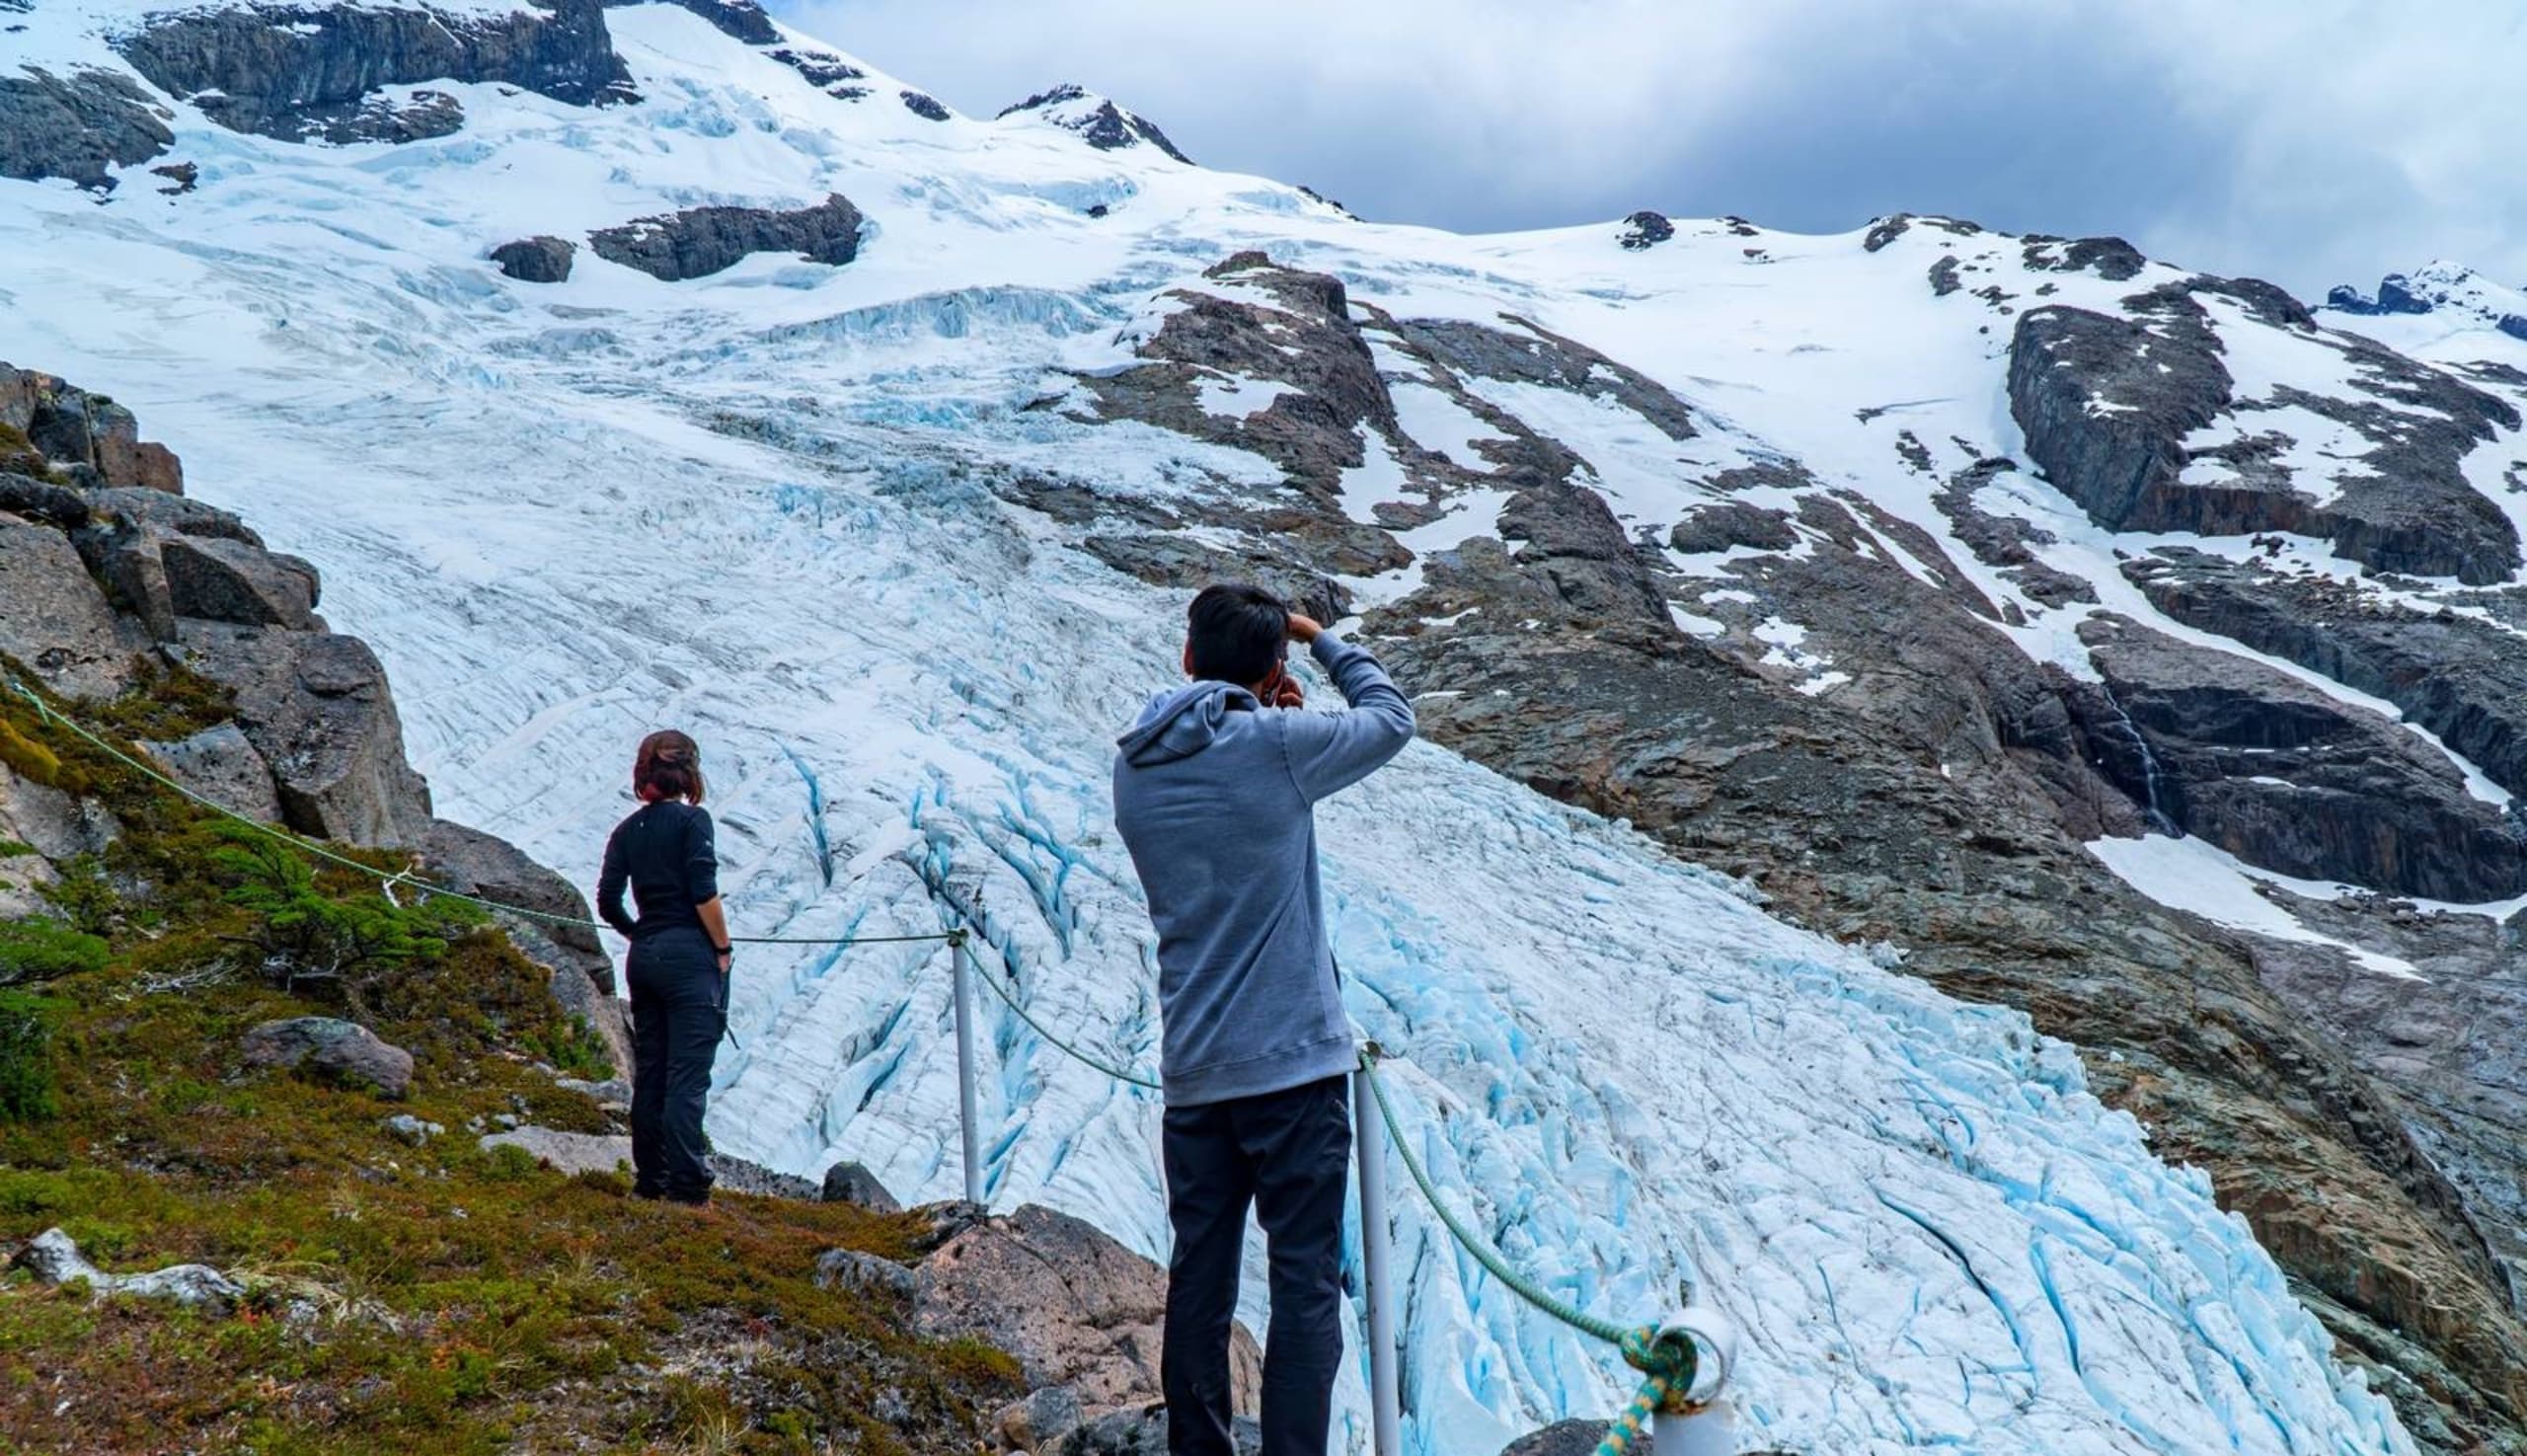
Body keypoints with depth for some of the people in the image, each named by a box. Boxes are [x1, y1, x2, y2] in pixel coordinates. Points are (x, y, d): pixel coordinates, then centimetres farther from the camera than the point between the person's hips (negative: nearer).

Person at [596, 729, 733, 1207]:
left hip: (644, 958, 6)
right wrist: (722, 949, -6)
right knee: (688, 1077, -6)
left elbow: (607, 903, 5)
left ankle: (649, 1181, 16)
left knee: (649, 1074, 11)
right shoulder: (692, 819, -8)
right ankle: (686, 1188, -7)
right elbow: (704, 894, -15)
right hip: (690, 956, -6)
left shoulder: (627, 830, 9)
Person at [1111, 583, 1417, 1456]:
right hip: (1292, 1062, -5)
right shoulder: (1276, 745, -10)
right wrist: (1321, 639, 17)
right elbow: (1392, 718, 6)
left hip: (1191, 1072, 6)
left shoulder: (1134, 767, 5)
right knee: (1306, 1285, -1)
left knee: (1198, 1281, 12)